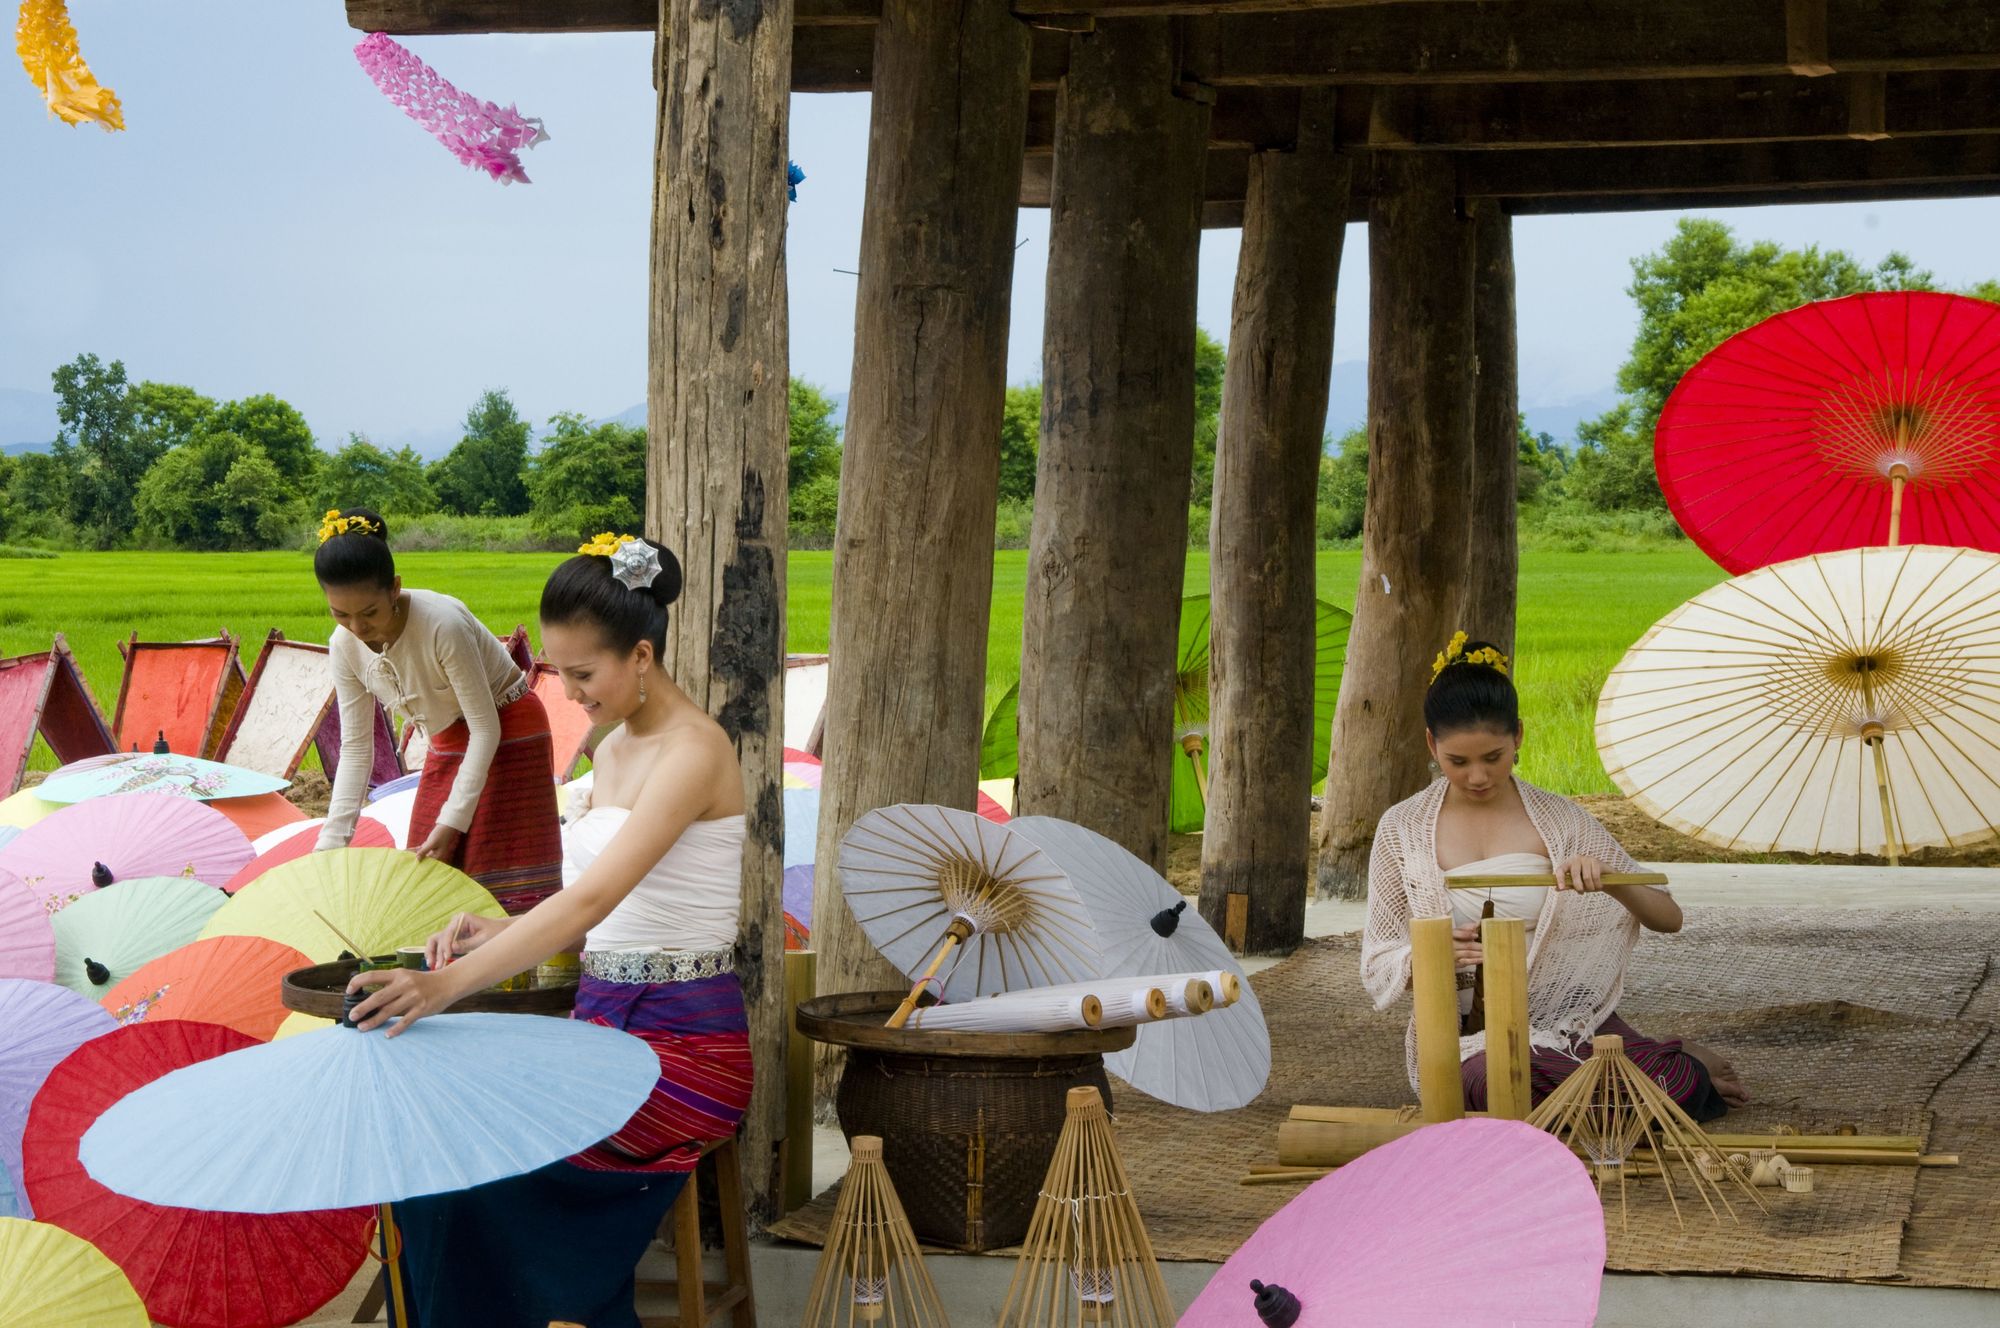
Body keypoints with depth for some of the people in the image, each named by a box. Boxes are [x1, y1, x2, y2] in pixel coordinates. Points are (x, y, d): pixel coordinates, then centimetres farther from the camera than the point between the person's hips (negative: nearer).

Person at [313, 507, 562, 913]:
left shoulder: (443, 624, -33)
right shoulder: (345, 647, -14)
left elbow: (486, 728, -26)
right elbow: (356, 748, -6)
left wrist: (452, 822, -27)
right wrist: (330, 842, -13)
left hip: (508, 732, -6)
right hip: (448, 745, 6)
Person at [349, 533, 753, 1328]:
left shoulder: (692, 750, -14)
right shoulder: (613, 750, 13)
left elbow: (594, 899, -26)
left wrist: (450, 985, -34)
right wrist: (503, 935, -2)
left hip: (683, 1043, -8)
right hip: (601, 1019, 8)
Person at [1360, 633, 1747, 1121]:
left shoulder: (1558, 819, 5)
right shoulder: (1402, 829, 4)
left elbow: (1668, 917, 6)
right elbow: (1378, 966, 6)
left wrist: (1609, 880, -16)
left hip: (1570, 1019, 0)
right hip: (1470, 1037, 0)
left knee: (1683, 1088, -31)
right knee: (1513, 1087, -39)